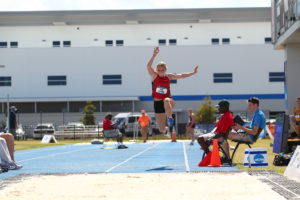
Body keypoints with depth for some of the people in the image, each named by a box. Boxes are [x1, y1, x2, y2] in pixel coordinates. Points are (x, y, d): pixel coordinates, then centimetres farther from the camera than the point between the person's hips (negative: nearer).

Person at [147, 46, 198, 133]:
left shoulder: (168, 76, 3)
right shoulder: (154, 75, -4)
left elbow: (181, 76, 9)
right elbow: (148, 66, -19)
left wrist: (193, 73, 3)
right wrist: (154, 55, -32)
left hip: (168, 99, 0)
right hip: (157, 103, 0)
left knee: (166, 101, -44)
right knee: (162, 130, 3)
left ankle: (170, 118, -28)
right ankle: (167, 129, 40)